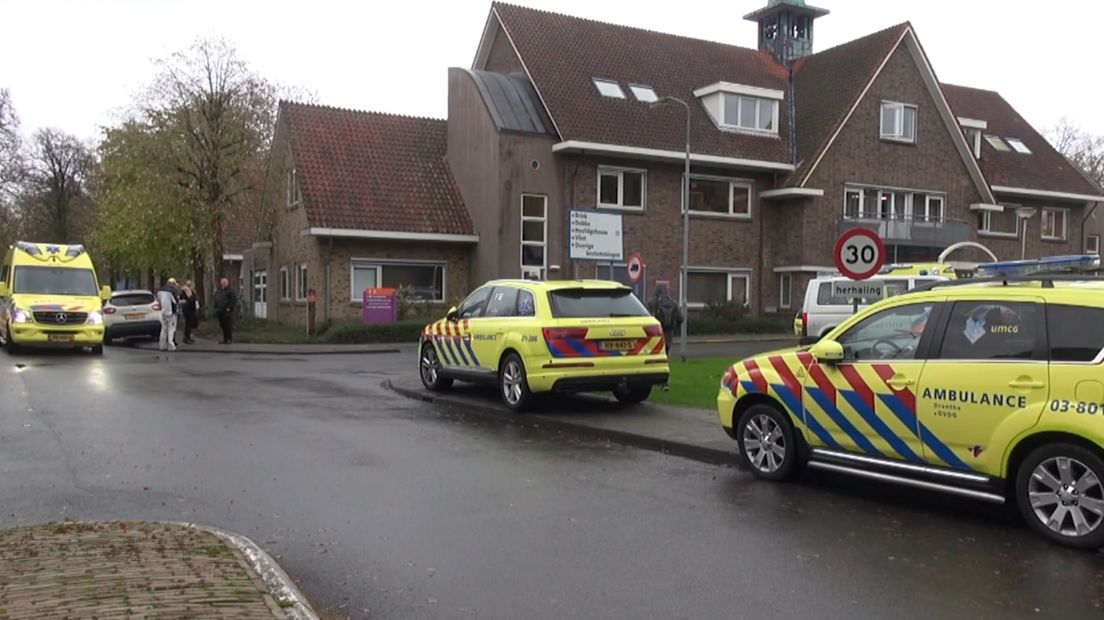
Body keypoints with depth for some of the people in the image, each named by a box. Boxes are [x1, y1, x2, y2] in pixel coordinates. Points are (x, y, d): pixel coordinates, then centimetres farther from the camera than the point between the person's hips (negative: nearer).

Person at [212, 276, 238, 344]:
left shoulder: (230, 291, -5)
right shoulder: (218, 291, 19)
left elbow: (234, 300, -13)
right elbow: (215, 300, 28)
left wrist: (230, 308, -17)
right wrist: (216, 308, 16)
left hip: (227, 311, -8)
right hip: (220, 311, 8)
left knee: (228, 326, -6)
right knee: (222, 326, 10)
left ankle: (230, 339, -1)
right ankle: (225, 339, 16)